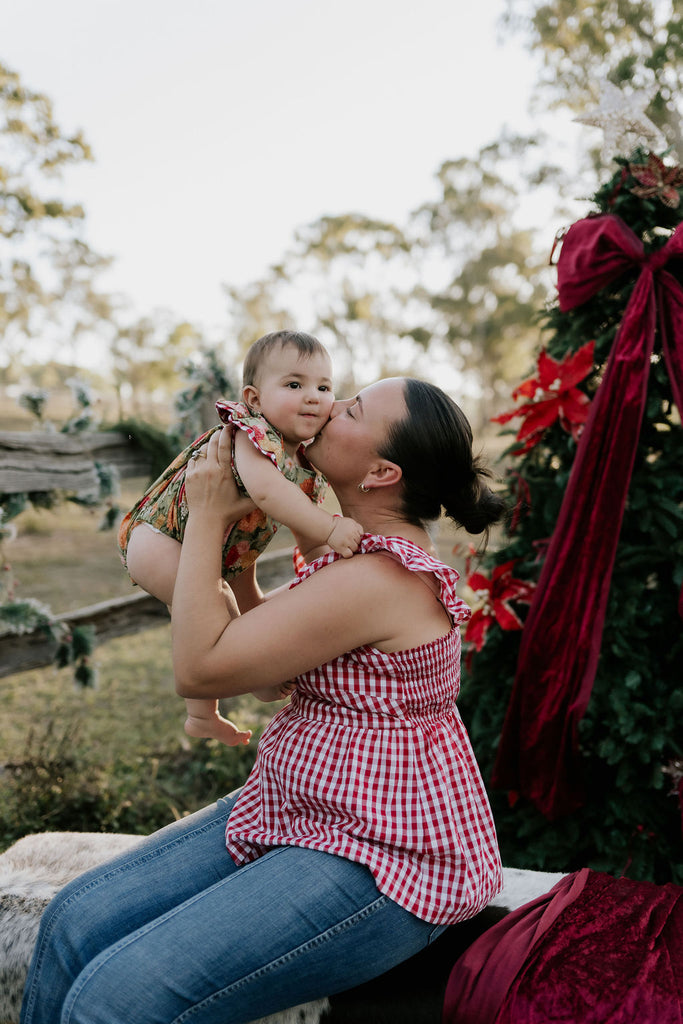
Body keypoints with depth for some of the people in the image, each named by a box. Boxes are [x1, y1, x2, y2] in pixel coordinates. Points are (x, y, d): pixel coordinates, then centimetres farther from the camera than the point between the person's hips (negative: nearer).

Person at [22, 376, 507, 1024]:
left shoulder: (377, 579, -24)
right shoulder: (366, 551, 9)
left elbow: (198, 669, -19)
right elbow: (261, 642, 24)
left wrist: (207, 518, -12)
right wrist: (238, 556, 15)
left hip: (378, 862, -10)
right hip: (302, 813, 10)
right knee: (76, 922, 0)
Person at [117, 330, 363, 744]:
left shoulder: (309, 470, 1)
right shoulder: (255, 432, -26)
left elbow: (309, 542, 10)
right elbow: (264, 489, -46)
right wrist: (329, 527, -44)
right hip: (157, 538, -9)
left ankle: (202, 715, 39)